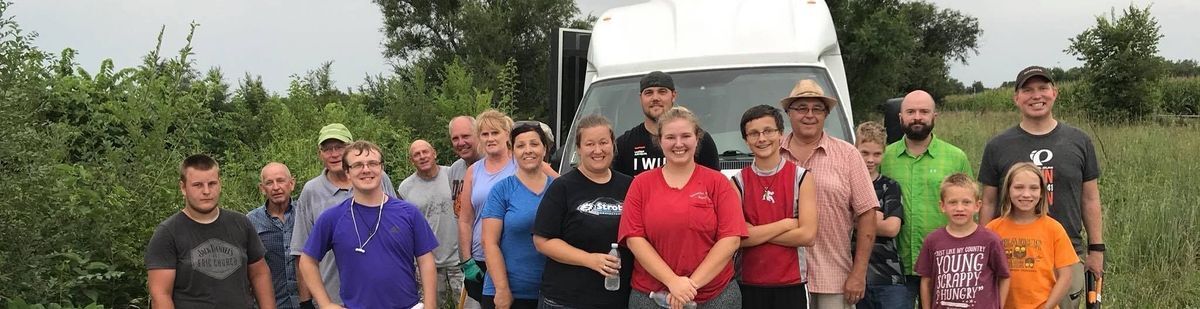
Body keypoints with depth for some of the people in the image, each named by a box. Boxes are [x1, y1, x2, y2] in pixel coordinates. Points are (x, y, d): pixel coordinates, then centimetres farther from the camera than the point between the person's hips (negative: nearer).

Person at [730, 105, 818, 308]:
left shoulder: (801, 177, -1)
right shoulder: (738, 182, 1)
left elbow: (807, 235, -10)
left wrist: (755, 232, -11)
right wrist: (786, 224, -11)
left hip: (791, 284, -1)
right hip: (749, 284, 1)